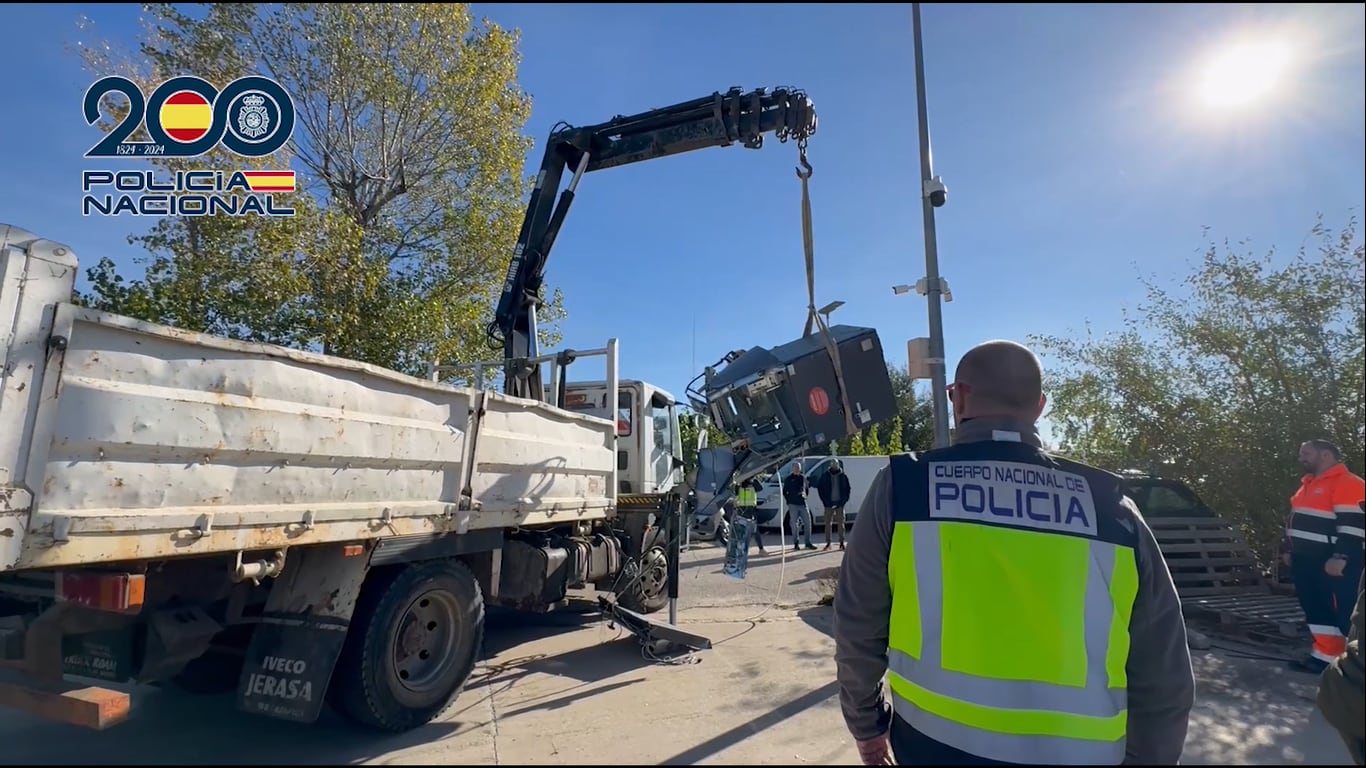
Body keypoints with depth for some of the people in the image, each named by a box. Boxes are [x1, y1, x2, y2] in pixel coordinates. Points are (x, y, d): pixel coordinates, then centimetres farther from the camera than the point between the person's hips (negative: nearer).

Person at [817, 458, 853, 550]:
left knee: (841, 523, 2)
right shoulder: (825, 476, 2)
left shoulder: (843, 476, 3)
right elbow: (819, 488, 4)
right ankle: (828, 542, 8)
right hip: (829, 504, 0)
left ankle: (841, 542, 9)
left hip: (839, 504, 0)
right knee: (828, 523, 2)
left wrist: (843, 500, -5)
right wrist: (825, 501, -3)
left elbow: (847, 490, 7)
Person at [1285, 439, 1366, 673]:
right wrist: (1293, 552, 23)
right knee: (1315, 608, 14)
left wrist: (1340, 557, -25)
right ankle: (1324, 656, 23)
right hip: (1307, 560, 10)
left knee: (1346, 612, -5)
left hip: (1332, 562, -10)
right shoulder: (1310, 483, 17)